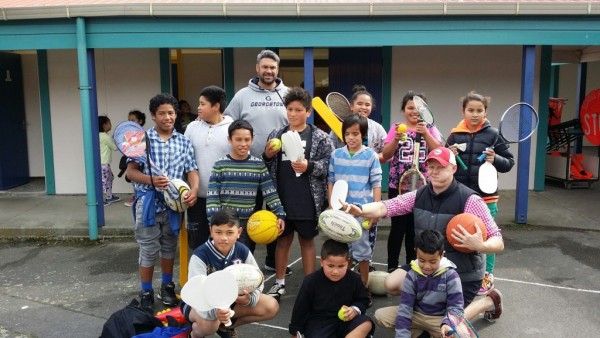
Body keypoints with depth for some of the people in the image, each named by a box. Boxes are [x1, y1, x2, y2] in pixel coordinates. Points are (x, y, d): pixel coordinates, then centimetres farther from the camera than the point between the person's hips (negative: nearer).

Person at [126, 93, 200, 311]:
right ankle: (146, 292, 20)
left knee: (169, 246, 16)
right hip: (148, 202, -2)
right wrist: (151, 180, -24)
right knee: (149, 248, 4)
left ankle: (167, 287, 33)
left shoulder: (183, 142, 4)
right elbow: (131, 171, -5)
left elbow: (192, 170, -1)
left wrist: (194, 189, -21)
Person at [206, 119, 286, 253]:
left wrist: (280, 215, -7)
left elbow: (271, 193, 1)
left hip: (248, 223, 2)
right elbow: (212, 197, -6)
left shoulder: (259, 165, 0)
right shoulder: (220, 165, -4)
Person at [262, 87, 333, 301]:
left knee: (307, 240, 10)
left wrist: (309, 167, -22)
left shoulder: (319, 137, -3)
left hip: (307, 200, -3)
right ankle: (279, 283, 28)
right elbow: (267, 167, 12)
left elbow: (328, 164, -8)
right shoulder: (276, 135, 7)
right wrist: (267, 156, -8)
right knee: (283, 239, 14)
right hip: (281, 199, 3)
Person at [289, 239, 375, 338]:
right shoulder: (311, 281, -15)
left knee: (366, 323, -25)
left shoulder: (354, 279, -9)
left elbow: (363, 300, 9)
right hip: (318, 323, -2)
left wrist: (355, 310, -14)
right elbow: (300, 308, -4)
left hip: (344, 320, 2)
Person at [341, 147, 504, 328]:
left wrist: (480, 246, -43)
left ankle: (488, 302, 16)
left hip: (462, 274, -5)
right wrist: (359, 209, -36)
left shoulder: (469, 200, -21)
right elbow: (386, 207, -16)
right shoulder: (420, 194, -5)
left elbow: (498, 242, -19)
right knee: (391, 284, -4)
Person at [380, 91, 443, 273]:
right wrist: (396, 139, -20)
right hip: (398, 186, -1)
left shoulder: (430, 128, 5)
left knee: (415, 227, 9)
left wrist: (426, 133, -19)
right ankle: (392, 267, 12)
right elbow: (385, 156, -4)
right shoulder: (396, 127, 2)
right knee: (398, 226, -1)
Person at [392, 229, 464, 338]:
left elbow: (455, 306, -14)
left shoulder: (450, 275, -16)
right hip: (416, 316, 2)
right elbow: (405, 307, -12)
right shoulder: (412, 275, -11)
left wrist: (447, 323, -35)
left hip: (440, 319, -1)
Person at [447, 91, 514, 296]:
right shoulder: (455, 135, 3)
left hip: (485, 197, -2)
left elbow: (509, 162, 1)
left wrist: (495, 160, -18)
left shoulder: (493, 134, -3)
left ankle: (487, 276, 25)